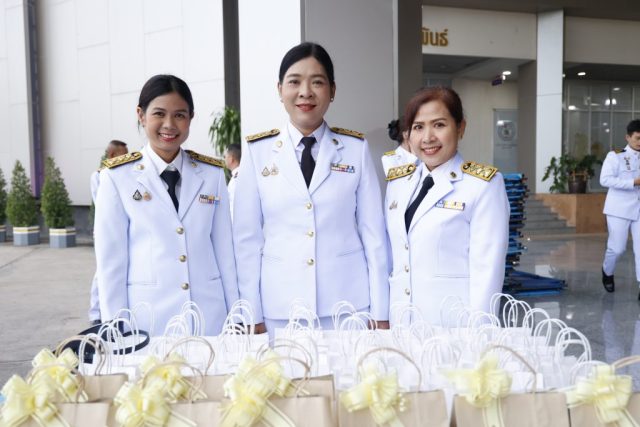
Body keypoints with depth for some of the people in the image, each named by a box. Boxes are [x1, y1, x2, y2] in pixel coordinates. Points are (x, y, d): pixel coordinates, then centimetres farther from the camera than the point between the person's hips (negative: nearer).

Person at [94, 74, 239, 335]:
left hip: (210, 319, 2)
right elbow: (110, 260, -1)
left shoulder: (212, 174, 5)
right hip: (146, 321, -2)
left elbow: (225, 251, 6)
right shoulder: (117, 178, -2)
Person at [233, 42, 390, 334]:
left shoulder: (356, 148, 1)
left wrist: (380, 313, 1)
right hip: (281, 310, 0)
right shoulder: (257, 151, 1)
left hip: (349, 306, 0)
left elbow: (373, 232, 2)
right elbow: (248, 237, 1)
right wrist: (252, 315, -1)